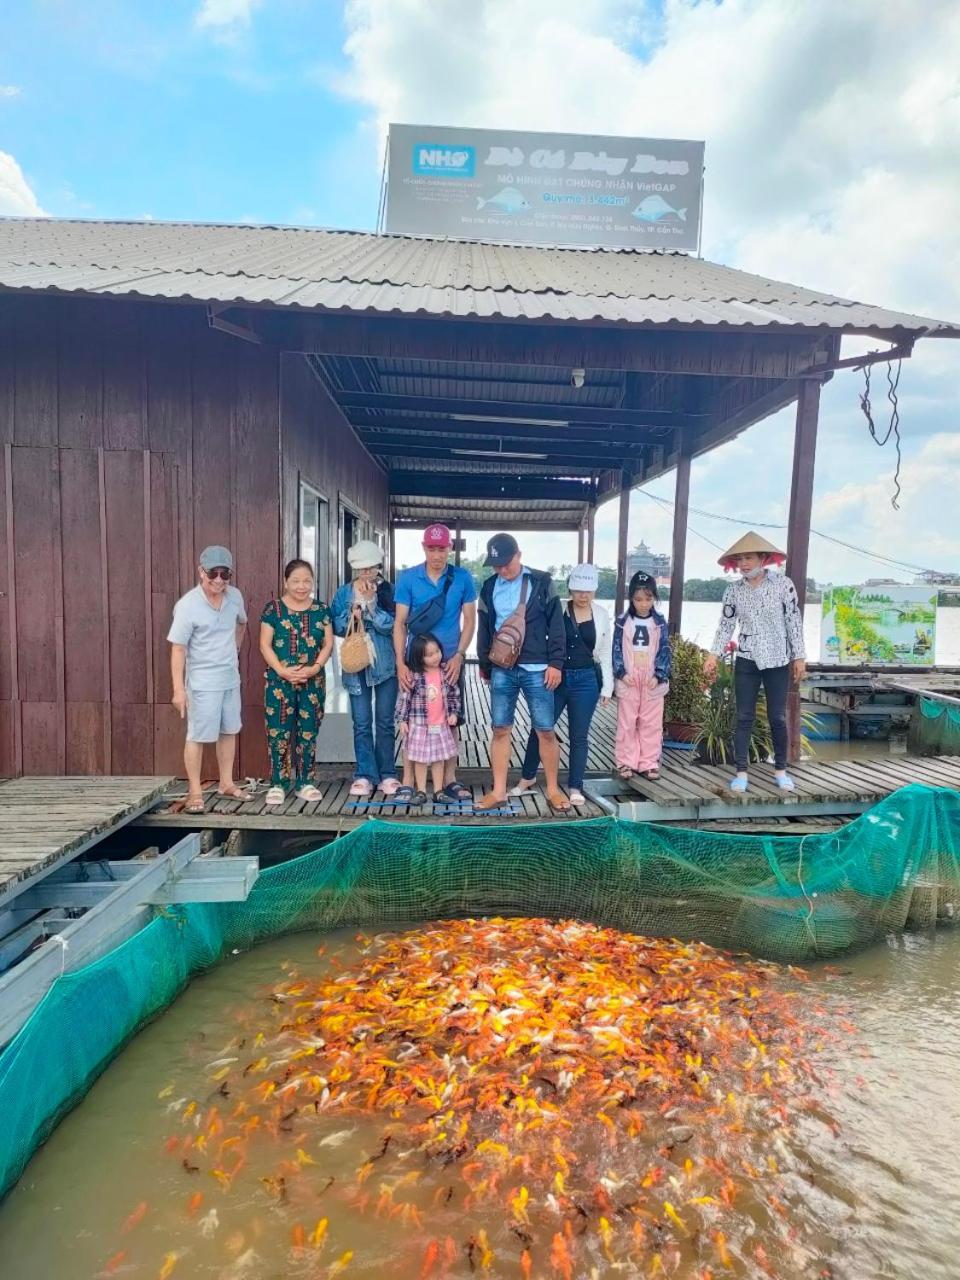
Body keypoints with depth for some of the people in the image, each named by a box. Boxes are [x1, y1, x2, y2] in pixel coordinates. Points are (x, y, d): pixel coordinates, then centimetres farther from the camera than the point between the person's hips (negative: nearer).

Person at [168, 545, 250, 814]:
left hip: (231, 678, 6)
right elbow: (178, 649, -17)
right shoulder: (187, 605, -17)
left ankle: (226, 784, 28)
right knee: (198, 736, 0)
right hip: (203, 682, -6)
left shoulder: (235, 596, -1)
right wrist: (178, 689, -20)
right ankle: (195, 792, 11)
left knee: (229, 731, 14)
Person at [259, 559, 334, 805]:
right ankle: (278, 784, 9)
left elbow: (328, 643, 4)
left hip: (313, 681, 2)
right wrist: (282, 670, -15)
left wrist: (315, 667, -12)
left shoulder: (321, 610, 7)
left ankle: (305, 783, 17)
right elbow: (265, 645, -3)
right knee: (279, 732, -1)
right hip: (279, 681, -2)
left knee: (308, 733, 7)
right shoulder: (273, 609, 0)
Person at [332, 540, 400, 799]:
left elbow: (390, 626, -10)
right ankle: (364, 776, 12)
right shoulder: (344, 592, 5)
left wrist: (371, 603, -17)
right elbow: (337, 627, 3)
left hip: (385, 664, -1)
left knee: (385, 721, 5)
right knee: (361, 723, 4)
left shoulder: (387, 591, -1)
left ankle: (387, 775, 15)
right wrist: (352, 613, -14)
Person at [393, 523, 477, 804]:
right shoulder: (407, 578, -4)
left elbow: (469, 620, 2)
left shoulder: (463, 578, -2)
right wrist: (400, 663, -12)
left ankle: (449, 779, 18)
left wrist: (459, 656, -9)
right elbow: (400, 623, -4)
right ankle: (408, 781, 10)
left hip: (450, 661, 1)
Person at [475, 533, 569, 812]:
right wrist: (484, 665, 16)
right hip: (502, 671, 3)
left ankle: (553, 789, 17)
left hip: (536, 669, -3)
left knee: (546, 731, 3)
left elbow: (556, 625, -2)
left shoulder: (541, 582, -1)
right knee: (500, 730, 6)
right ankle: (498, 791, 16)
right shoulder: (489, 587, 8)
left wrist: (556, 663, -7)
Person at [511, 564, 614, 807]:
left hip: (586, 681, 1)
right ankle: (527, 777, 26)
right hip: (557, 678, -1)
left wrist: (607, 687, 6)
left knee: (579, 736, 7)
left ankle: (575, 787, 18)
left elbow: (605, 654, 8)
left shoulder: (601, 615, 4)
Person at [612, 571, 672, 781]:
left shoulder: (659, 622, 2)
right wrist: (621, 673, -12)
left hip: (652, 681, 1)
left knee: (652, 724, 6)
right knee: (627, 723, 6)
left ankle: (648, 763, 15)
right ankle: (626, 762, 15)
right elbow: (616, 649, 0)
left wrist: (659, 675, -10)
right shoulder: (623, 621, 0)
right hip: (628, 680, -1)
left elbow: (664, 650, 0)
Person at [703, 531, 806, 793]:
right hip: (746, 661, 1)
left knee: (777, 717, 6)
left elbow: (794, 621, -4)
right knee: (744, 717, 3)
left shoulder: (783, 584, -8)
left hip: (778, 661, -1)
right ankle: (741, 772, 10)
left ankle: (780, 770, 22)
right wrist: (713, 655, -7)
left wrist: (799, 656, -3)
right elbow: (726, 625, 3)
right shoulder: (733, 591, -2)